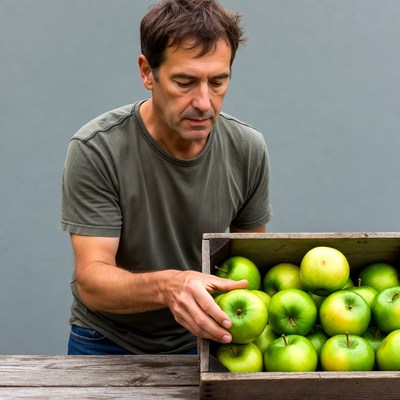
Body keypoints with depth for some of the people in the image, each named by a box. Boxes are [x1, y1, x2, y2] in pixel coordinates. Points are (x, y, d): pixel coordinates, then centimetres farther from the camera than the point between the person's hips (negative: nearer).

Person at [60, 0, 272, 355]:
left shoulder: (248, 149, -9)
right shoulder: (95, 151, -20)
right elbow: (92, 281, -23)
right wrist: (167, 286, -42)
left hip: (201, 339, 1)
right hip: (108, 345, 0)